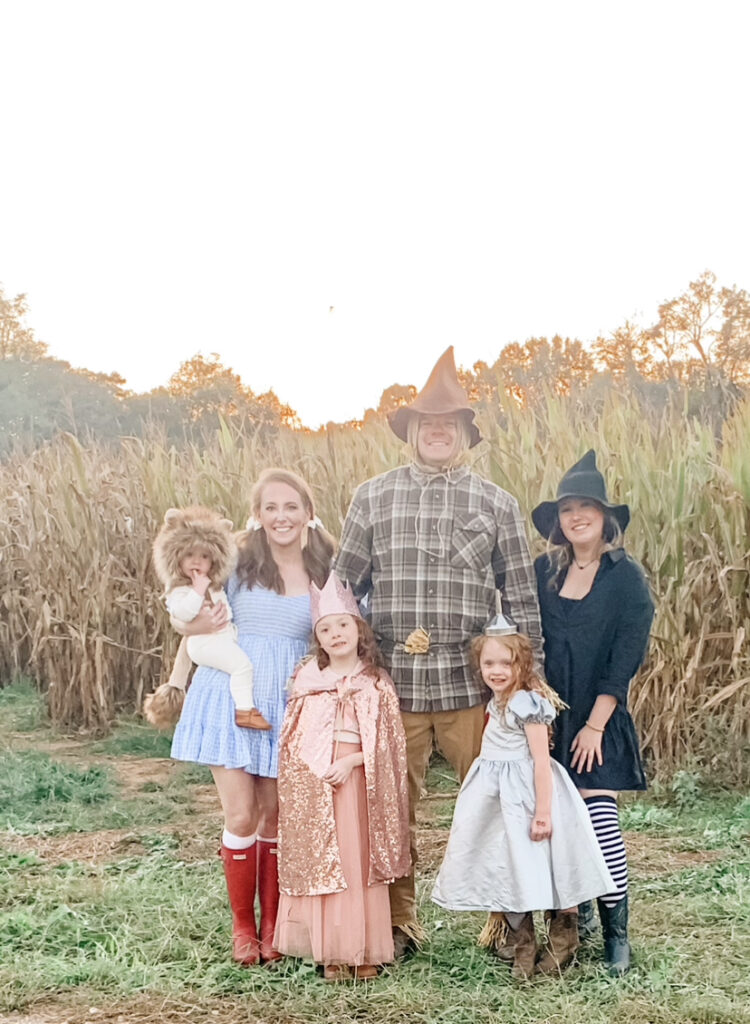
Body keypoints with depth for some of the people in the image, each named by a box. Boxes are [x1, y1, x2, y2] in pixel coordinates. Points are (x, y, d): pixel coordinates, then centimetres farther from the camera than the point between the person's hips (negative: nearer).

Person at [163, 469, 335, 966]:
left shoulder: (324, 572, 3)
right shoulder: (238, 561, -3)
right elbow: (196, 621, 7)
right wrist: (197, 626, -14)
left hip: (287, 704, 2)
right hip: (231, 696, -2)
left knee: (275, 816, 8)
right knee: (241, 817, -2)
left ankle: (271, 923, 22)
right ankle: (242, 925, 15)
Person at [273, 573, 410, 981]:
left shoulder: (376, 684, 3)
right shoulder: (307, 682, 7)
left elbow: (387, 743, 0)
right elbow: (293, 741, 9)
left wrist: (351, 761, -13)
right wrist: (322, 770, -4)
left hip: (359, 783, -1)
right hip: (314, 786, 1)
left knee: (362, 863, -1)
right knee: (321, 864, 1)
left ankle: (365, 950, 8)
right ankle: (331, 952, 7)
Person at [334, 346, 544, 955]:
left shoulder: (497, 505, 6)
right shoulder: (372, 498, 7)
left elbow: (522, 600, 8)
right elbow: (343, 587, 10)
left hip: (471, 682, -1)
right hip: (392, 682, 1)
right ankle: (399, 922, 23)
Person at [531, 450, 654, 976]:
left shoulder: (626, 576, -5)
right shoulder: (543, 572, 4)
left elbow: (627, 657, -8)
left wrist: (595, 724, -11)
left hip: (598, 718, -3)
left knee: (599, 815, -10)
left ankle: (617, 932, 1)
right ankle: (577, 910, 24)